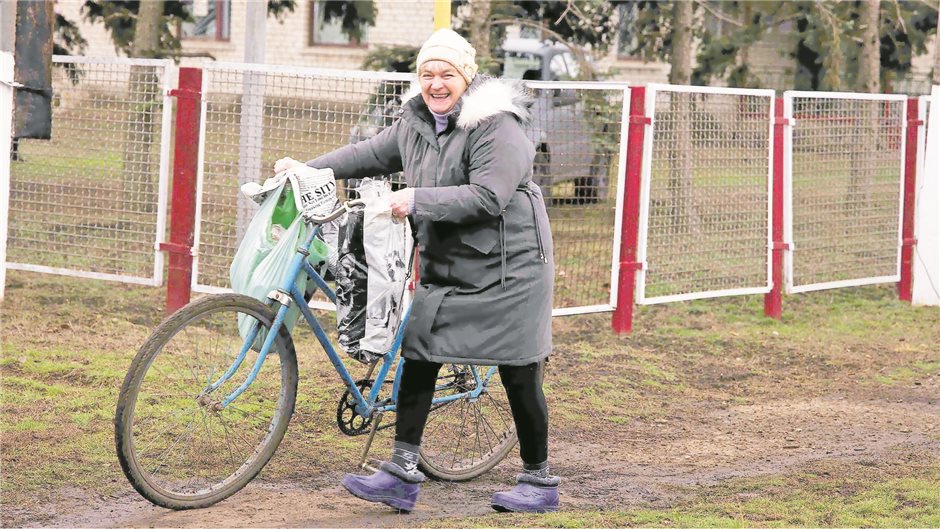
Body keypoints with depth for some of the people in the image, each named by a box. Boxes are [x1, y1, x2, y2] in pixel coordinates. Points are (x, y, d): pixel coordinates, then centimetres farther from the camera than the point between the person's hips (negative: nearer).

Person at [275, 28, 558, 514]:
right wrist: (308, 169, 13)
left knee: (519, 378, 0)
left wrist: (418, 199, -27)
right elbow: (369, 155, 20)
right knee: (417, 363, 3)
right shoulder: (415, 123, 8)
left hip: (506, 270, -8)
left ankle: (539, 481, 13)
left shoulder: (497, 127, -18)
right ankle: (401, 473, 7)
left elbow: (486, 197, -27)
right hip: (446, 270, 8)